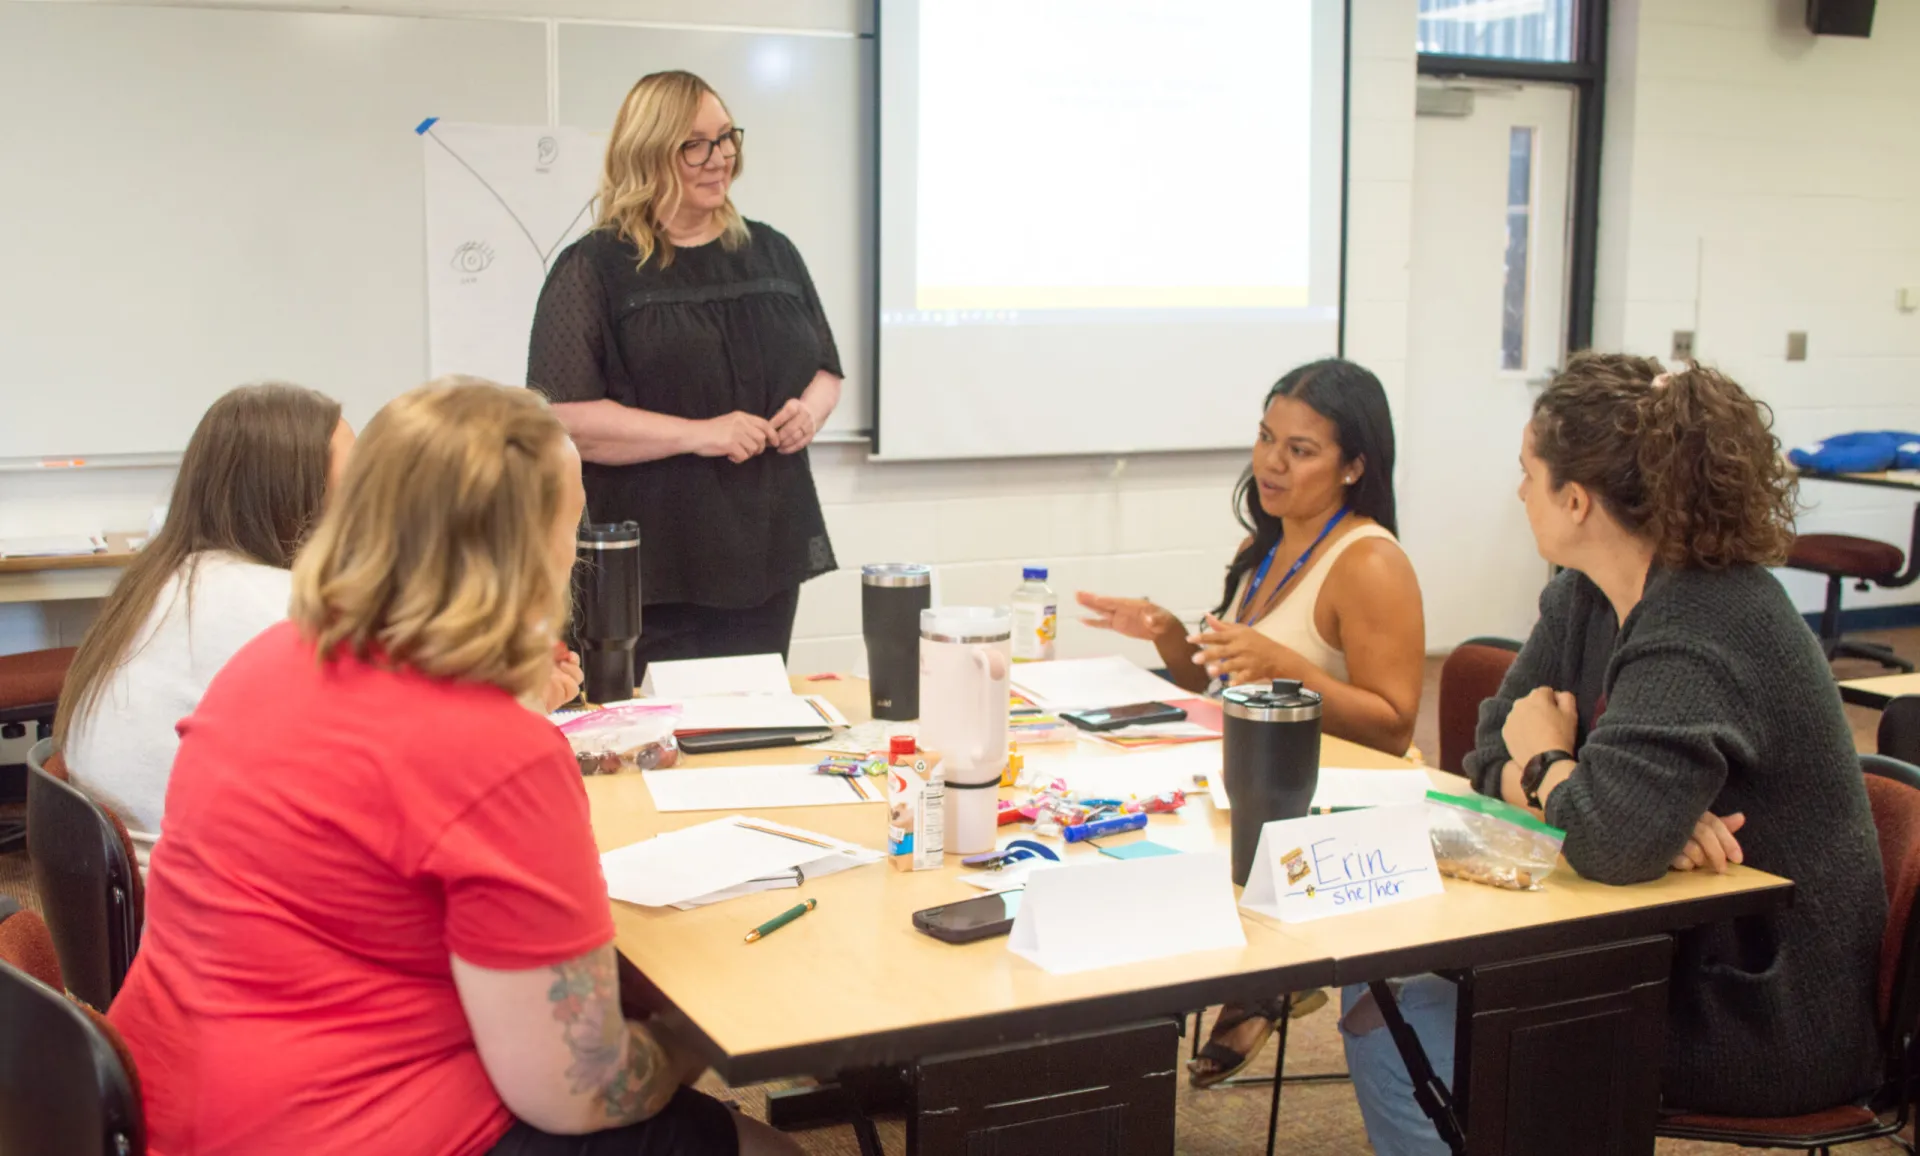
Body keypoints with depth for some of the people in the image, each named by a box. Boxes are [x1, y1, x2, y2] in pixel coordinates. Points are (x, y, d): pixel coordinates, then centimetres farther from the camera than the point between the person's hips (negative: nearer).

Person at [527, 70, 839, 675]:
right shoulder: (594, 268, -3)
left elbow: (826, 369, 22)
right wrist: (698, 433, -19)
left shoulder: (771, 254, 14)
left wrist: (810, 410, -1)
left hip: (768, 555, 5)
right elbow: (561, 416, -13)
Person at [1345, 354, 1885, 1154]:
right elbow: (1494, 756, 0)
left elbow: (1612, 837, -40)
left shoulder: (1698, 637, -27)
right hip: (1672, 955, 9)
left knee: (1389, 1023, -10)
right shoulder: (1585, 598, 2)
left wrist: (1546, 764, -17)